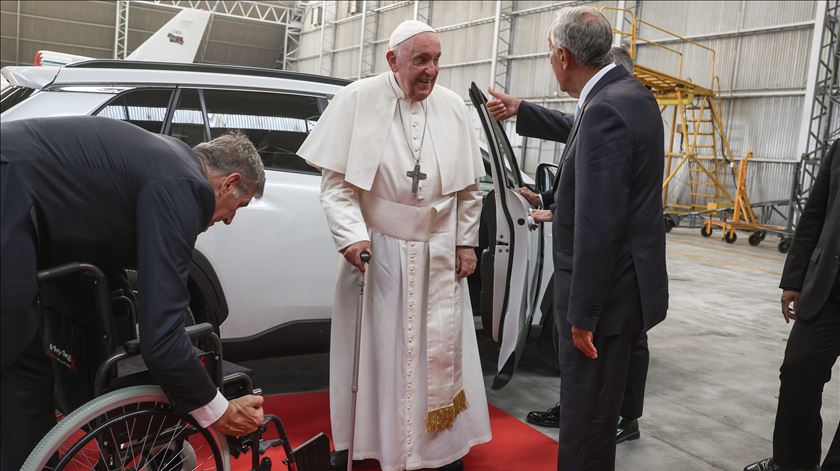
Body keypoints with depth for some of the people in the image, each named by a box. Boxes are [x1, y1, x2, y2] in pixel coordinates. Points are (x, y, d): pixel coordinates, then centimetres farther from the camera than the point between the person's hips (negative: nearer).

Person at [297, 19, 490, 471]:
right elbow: (335, 182, -8)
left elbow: (469, 186, 8)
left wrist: (466, 242, 6)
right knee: (369, 349, 9)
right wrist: (352, 235, -18)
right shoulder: (357, 100, -9)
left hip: (438, 254, 3)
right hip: (376, 249, -2)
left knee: (439, 350, 11)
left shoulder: (452, 106, 1)